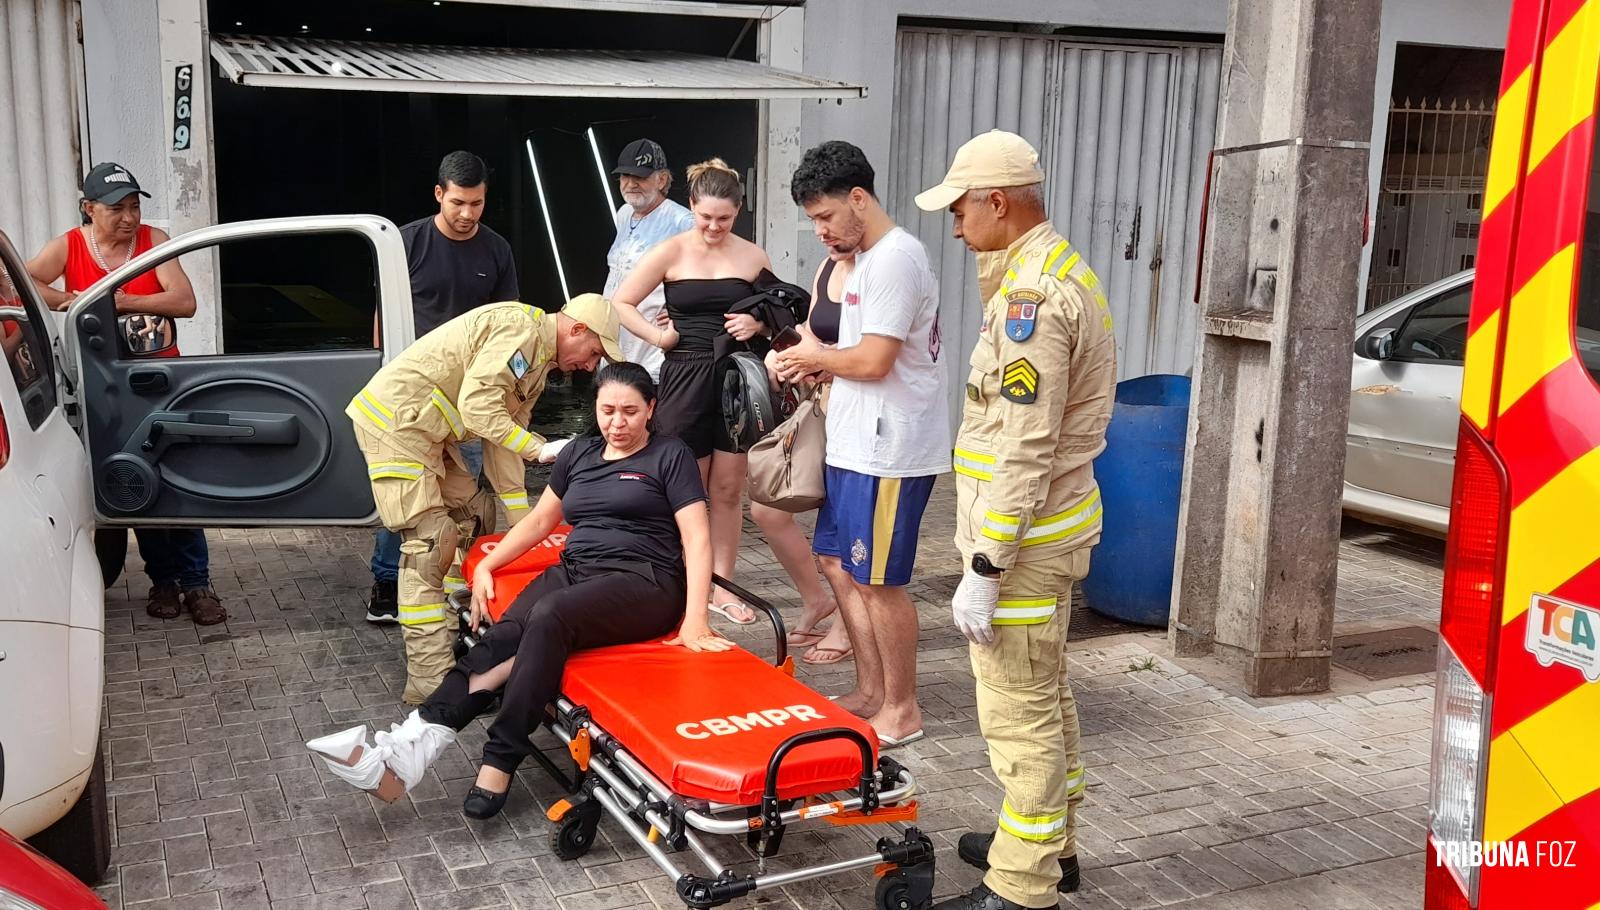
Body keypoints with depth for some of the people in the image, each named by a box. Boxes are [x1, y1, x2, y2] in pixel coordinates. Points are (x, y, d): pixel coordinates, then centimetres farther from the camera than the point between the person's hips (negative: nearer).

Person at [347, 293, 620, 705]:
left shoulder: (536, 366, 16)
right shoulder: (520, 327, -15)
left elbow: (502, 445, 15)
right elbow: (477, 407, -24)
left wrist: (523, 523, 11)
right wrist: (540, 448, -22)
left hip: (428, 431, 11)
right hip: (395, 420, -11)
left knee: (473, 513, 16)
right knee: (430, 540, -14)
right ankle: (428, 679, -14)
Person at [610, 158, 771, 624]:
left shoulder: (753, 257, 6)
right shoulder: (671, 253, -2)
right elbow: (620, 303, 0)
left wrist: (758, 324, -4)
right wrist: (657, 336, -10)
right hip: (685, 377, -2)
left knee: (728, 488, 7)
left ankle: (721, 585, 18)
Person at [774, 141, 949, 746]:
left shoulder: (894, 259, -17)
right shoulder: (868, 258, 16)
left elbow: (874, 360, -22)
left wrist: (816, 356, -5)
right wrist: (813, 365, 3)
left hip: (889, 452, -10)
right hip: (857, 445, 10)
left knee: (879, 580, -1)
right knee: (838, 561, 16)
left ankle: (901, 711, 14)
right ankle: (871, 692, 28)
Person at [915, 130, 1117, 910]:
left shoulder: (1030, 294, -21)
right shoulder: (1059, 272, 12)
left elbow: (1025, 450, -25)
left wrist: (985, 567, -22)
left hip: (1024, 536, -11)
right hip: (1053, 524, 11)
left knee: (1020, 713, -2)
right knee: (1044, 696, 20)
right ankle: (1048, 844, 35)